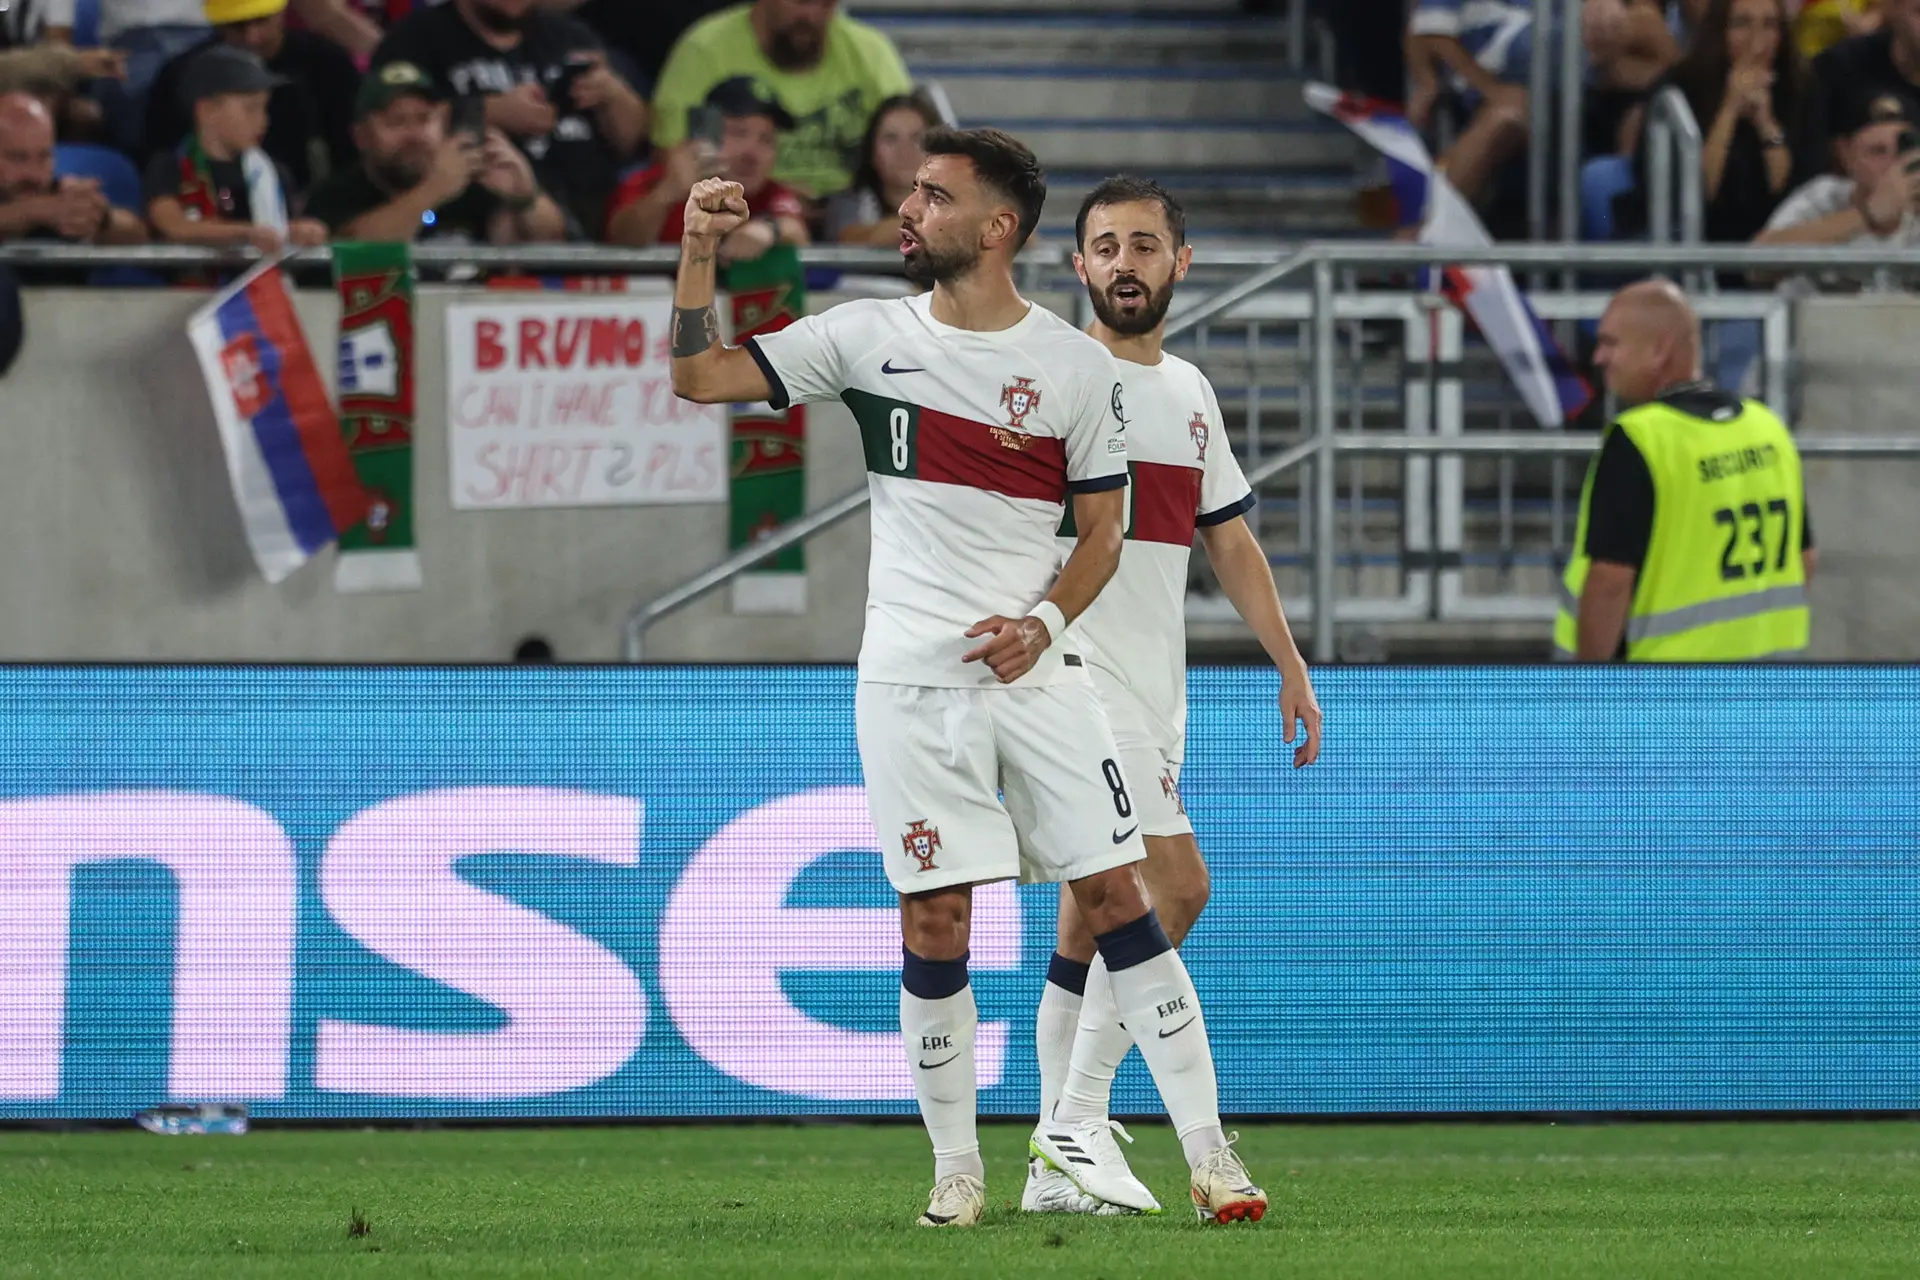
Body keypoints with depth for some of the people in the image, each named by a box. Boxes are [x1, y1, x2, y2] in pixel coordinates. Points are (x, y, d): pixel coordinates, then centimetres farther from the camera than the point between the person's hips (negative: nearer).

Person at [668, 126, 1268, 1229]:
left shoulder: (1078, 365, 0)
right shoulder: (869, 337, 4)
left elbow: (1102, 535, 5)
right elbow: (702, 376, 6)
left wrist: (1045, 620, -12)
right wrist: (701, 247, -6)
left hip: (1039, 677, -1)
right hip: (912, 682, 1)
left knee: (1119, 897, -5)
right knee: (934, 927, -1)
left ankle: (1209, 1153, -1)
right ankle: (958, 1168, 11)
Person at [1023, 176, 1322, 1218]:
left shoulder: (1189, 392, 17)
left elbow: (1230, 541, 23)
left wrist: (1290, 664, 20)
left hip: (1156, 683, 7)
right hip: (1076, 665, -7)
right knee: (1173, 887, -17)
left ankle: (1058, 1163, 11)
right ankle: (1077, 1133, -13)